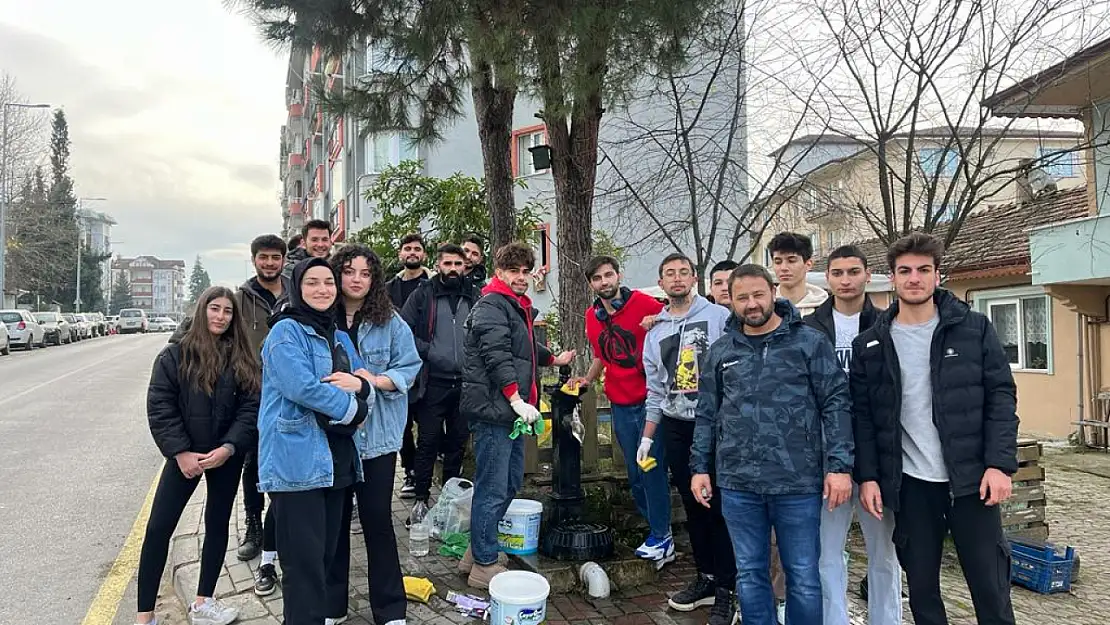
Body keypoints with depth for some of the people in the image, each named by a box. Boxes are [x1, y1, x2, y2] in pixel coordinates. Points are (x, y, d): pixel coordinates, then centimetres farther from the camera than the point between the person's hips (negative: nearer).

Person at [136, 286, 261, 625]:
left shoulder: (243, 359, 0)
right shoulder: (174, 355, -4)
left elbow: (251, 407, -4)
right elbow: (159, 407, -7)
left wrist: (229, 447, -17)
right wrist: (181, 452, -15)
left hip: (226, 456, 2)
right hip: (185, 455, -2)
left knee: (217, 525, 11)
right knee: (158, 528, -4)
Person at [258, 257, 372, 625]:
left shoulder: (339, 337, 17)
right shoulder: (286, 331, -7)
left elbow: (364, 390, 15)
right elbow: (301, 388, -20)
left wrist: (358, 385, -9)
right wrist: (350, 408, -9)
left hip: (337, 461, 8)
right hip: (298, 461, -7)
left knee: (327, 555, 15)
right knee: (304, 560, -3)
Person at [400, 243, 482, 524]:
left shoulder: (475, 297, 8)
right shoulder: (423, 295, -1)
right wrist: (427, 351, -13)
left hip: (465, 382, 3)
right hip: (434, 382, -3)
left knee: (458, 442, 13)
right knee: (429, 442, 2)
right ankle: (421, 499, 14)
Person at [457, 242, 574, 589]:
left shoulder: (518, 307, 20)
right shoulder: (492, 305, -12)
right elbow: (496, 356, -22)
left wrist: (553, 359, 46)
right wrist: (518, 400, -24)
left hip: (509, 410, 11)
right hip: (493, 408, -11)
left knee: (511, 481, 18)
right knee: (493, 489, -4)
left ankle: (477, 553, 29)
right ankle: (484, 566, 8)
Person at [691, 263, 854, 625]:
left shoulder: (810, 342, -1)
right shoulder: (720, 351, 8)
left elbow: (836, 404, -3)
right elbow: (707, 414, 13)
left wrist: (839, 465, -9)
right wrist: (700, 467, 8)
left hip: (798, 482, -2)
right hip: (737, 484, 3)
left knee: (803, 577, 9)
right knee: (750, 574, 13)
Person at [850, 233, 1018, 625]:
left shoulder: (974, 328, 1)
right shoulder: (869, 345, 3)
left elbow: (1001, 396, -1)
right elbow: (862, 415, 3)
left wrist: (1000, 464, -10)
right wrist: (867, 476, -4)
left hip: (972, 479, -1)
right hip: (910, 485, 1)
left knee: (991, 590, 5)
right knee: (921, 589, 11)